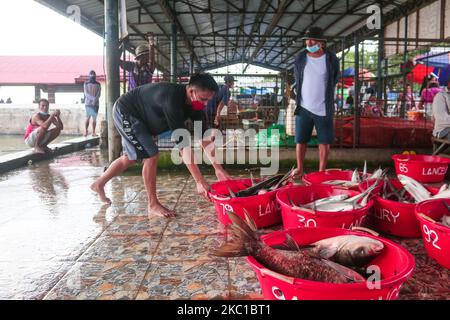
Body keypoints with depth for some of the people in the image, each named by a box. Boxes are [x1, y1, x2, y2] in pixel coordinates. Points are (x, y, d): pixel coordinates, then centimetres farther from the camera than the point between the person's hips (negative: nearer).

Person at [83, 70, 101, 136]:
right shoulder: (86, 83, 8)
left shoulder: (98, 84, 12)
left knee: (94, 118, 0)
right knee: (88, 117, -7)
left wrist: (95, 100, -17)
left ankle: (93, 132, 1)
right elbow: (86, 93, -3)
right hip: (88, 103, -1)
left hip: (96, 104, 2)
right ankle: (86, 131, -6)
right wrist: (93, 98, -19)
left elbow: (99, 94, 1)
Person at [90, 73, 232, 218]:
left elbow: (204, 136, -11)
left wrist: (218, 168, -16)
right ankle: (153, 205, 0)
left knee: (131, 157, 19)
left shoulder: (194, 103, -14)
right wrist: (199, 181, -42)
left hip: (137, 116, 9)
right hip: (125, 112, -9)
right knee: (151, 156, -15)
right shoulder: (173, 99, -40)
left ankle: (99, 184, 39)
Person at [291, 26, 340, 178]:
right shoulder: (300, 58, 0)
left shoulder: (331, 59, -5)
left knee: (324, 141, 5)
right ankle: (299, 168, 20)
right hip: (304, 107, 1)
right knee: (300, 140, 5)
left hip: (323, 109, -1)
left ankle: (322, 171, 18)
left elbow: (334, 81, 11)